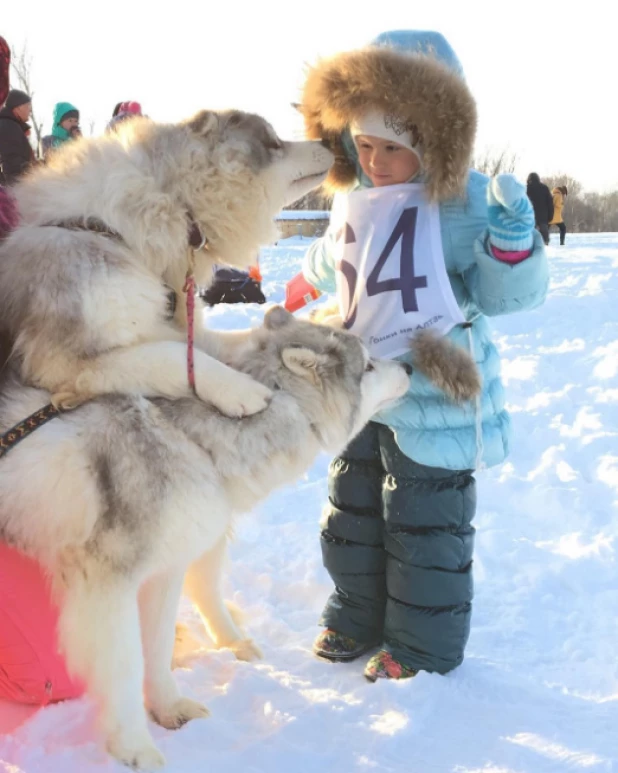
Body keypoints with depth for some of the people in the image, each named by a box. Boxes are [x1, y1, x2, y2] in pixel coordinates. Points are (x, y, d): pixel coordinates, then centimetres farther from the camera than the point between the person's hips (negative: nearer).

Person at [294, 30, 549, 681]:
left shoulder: (465, 201, -16)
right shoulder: (351, 201, 4)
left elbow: (507, 294, -15)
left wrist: (512, 236, -30)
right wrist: (314, 273, 36)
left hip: (435, 395, -7)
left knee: (425, 524, 4)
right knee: (351, 512, 18)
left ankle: (424, 644, 22)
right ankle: (358, 618, 38)